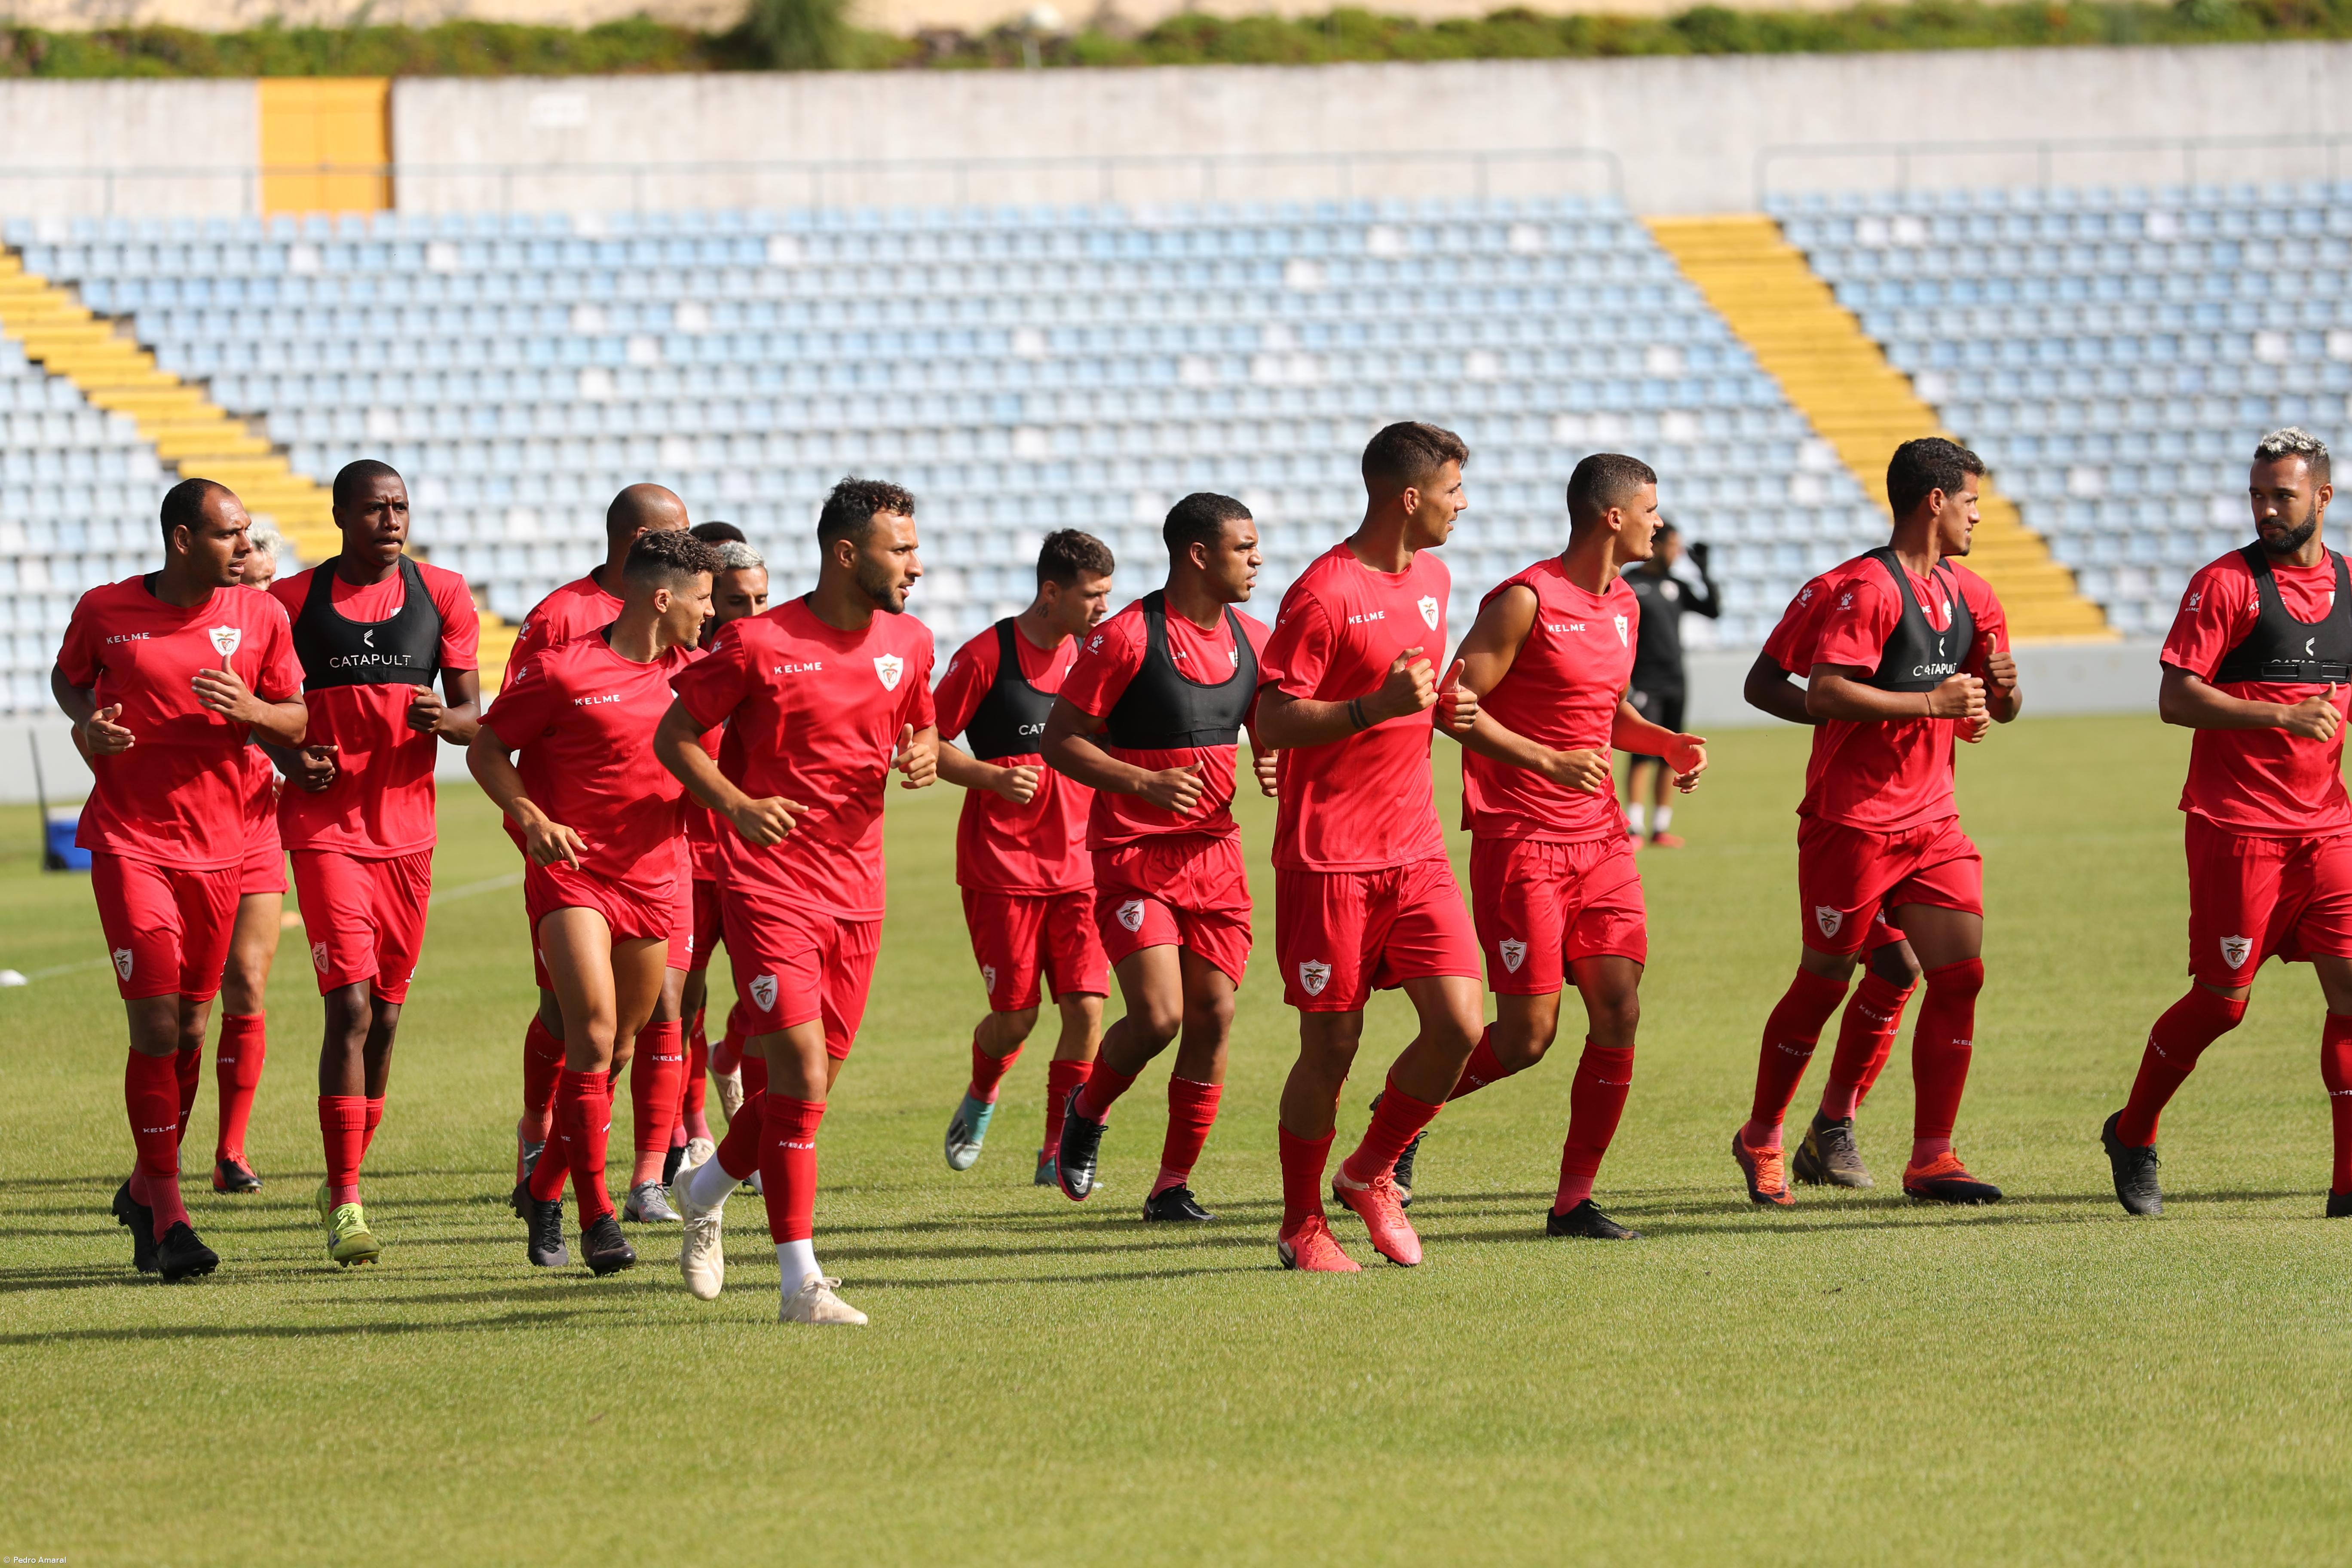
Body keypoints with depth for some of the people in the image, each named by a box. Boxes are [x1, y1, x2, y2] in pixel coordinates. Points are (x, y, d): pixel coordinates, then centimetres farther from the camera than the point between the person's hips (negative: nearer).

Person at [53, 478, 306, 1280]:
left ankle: (146, 1189, 30)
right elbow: (67, 674, 15)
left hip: (218, 845, 3)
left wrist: (250, 711, -14)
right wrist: (86, 721, -6)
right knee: (155, 1026, -11)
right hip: (129, 843, -3)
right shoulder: (105, 610, -4)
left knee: (189, 1027, 10)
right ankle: (167, 1215, -5)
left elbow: (297, 722, 7)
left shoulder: (260, 617, 2)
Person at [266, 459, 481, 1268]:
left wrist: (446, 718, -19)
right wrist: (289, 754, -12)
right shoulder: (294, 600, 0)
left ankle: (344, 1179, 26)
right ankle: (346, 1202, -14)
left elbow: (473, 713, 4)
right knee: (350, 1006, -15)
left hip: (408, 829, 3)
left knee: (385, 1013, 10)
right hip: (325, 829, -3)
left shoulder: (442, 595, 5)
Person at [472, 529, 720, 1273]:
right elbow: (486, 747, -2)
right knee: (594, 1027, -18)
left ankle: (545, 1190, 28)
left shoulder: (692, 673, 7)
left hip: (654, 874, 6)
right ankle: (596, 1216, -15)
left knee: (617, 1044, 10)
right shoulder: (562, 669, -9)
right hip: (571, 870, -6)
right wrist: (530, 815, -18)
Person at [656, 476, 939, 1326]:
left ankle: (705, 1189, 38)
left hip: (856, 892, 6)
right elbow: (673, 733, -4)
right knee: (802, 1077, -14)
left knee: (811, 1083, 11)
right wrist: (737, 804, -19)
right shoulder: (760, 643, -11)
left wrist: (925, 753, -1)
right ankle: (801, 1282, -10)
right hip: (769, 888, -6)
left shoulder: (909, 643, 7)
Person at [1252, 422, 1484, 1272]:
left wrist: (1448, 707, 5)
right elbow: (1273, 722, -15)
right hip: (1330, 856, -7)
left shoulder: (1433, 579, 12)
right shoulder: (1323, 594, -13)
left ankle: (1371, 1174, 16)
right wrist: (1377, 707, -27)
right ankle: (1302, 1227, 16)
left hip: (1415, 850, 7)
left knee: (1460, 1021, -6)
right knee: (1331, 1048, 0)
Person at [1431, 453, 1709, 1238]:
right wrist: (1549, 762, -22)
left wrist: (1665, 744, 8)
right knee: (1529, 1035, -6)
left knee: (1619, 1012, -3)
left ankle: (1573, 1201, 4)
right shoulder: (1527, 601, -13)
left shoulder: (1624, 606, 12)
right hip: (1521, 841, -7)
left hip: (1599, 840, 7)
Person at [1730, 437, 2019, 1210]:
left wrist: (2001, 689, -2)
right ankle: (1761, 1138, 19)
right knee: (1823, 983, 2)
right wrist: (1930, 702, -22)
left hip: (1932, 820, 7)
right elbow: (1824, 693, -24)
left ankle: (1931, 1158, 1)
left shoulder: (1968, 594, 13)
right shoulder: (1867, 587, -14)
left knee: (1960, 974, -3)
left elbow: (1999, 707, 22)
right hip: (1852, 820, -7)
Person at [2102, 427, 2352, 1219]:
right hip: (2236, 826, -5)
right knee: (2222, 999, -1)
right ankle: (2133, 1136, 22)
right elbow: (2176, 699, -13)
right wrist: (2282, 715, -21)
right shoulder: (2226, 583, -6)